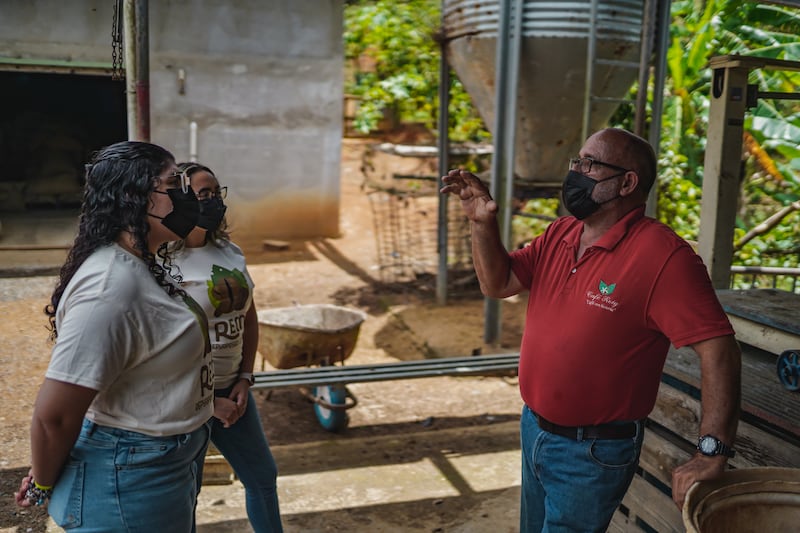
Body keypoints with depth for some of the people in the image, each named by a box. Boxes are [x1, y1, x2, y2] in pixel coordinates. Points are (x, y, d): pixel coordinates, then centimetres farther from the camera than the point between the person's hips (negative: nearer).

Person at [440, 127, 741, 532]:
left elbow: (719, 351, -25)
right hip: (534, 428, 8)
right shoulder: (560, 234, 2)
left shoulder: (662, 255, -23)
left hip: (593, 452, -7)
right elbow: (497, 284, 5)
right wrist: (482, 223, -11)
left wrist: (712, 453, -27)